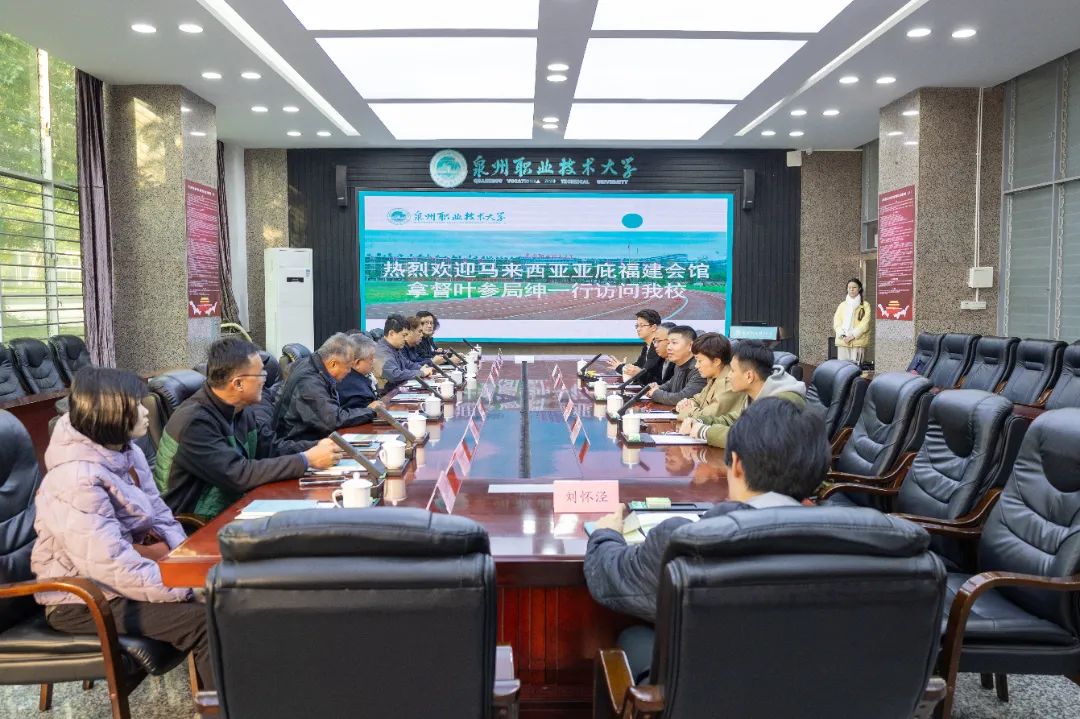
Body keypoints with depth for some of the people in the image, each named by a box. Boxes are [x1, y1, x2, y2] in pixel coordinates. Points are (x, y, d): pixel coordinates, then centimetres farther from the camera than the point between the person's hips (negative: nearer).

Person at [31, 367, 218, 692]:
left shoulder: (125, 452, 0)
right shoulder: (76, 481, -27)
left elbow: (160, 517, 6)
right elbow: (113, 567, -31)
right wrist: (189, 588, -27)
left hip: (130, 565, 8)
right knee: (204, 619, -21)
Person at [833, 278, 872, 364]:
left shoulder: (865, 305, 4)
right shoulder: (842, 305, 14)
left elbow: (864, 324, -4)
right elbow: (836, 322, 6)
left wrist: (852, 336, -13)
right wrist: (842, 335, -9)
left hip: (858, 341, -3)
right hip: (842, 341, 3)